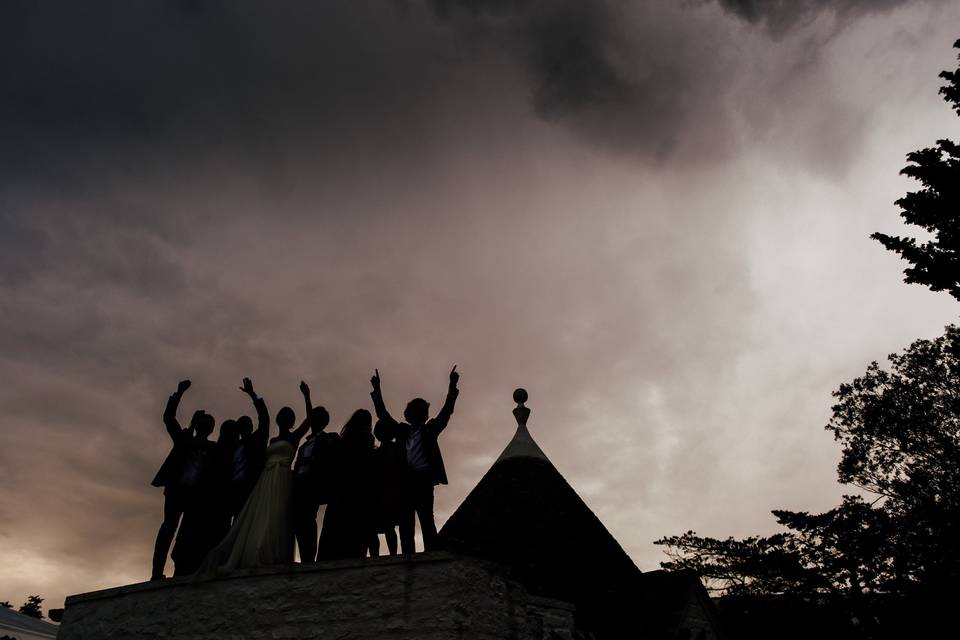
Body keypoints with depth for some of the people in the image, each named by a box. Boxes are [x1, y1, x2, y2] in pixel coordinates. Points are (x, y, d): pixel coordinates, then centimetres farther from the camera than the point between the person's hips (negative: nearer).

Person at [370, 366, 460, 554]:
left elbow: (446, 412, 5)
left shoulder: (430, 429, 14)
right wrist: (377, 390, 13)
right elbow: (384, 415, 19)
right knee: (405, 524, 1)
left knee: (427, 521, -6)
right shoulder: (402, 430, 20)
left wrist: (452, 386, -5)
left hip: (423, 480, -3)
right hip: (405, 481, 3)